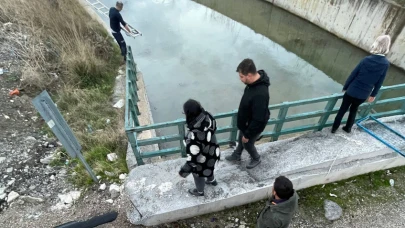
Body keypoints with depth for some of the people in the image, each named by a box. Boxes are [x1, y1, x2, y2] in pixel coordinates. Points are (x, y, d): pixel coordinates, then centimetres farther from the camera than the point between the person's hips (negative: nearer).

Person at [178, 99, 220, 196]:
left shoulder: (194, 135, -44)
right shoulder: (207, 117, -23)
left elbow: (193, 157, -33)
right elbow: (214, 128, 0)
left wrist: (185, 170, -16)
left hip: (202, 160, -6)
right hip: (212, 153, 6)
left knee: (198, 175, 27)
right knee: (208, 168, 37)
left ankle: (200, 191, 59)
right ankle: (212, 180, 68)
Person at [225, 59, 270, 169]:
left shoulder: (260, 94, -41)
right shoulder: (254, 82, -11)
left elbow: (258, 120, -33)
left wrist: (248, 134, -20)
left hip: (253, 127, -8)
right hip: (246, 123, 8)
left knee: (247, 144, 20)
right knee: (240, 141, 29)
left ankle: (256, 159, 51)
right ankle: (236, 156, 56)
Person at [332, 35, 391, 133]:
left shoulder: (366, 60, -14)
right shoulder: (386, 64, -8)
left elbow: (353, 75, -10)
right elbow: (379, 82, 0)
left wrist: (345, 87, 2)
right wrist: (373, 94, 13)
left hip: (352, 91, -2)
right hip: (364, 94, 3)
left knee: (343, 109, 12)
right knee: (354, 109, 25)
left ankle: (334, 128, 22)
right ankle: (348, 128, 36)